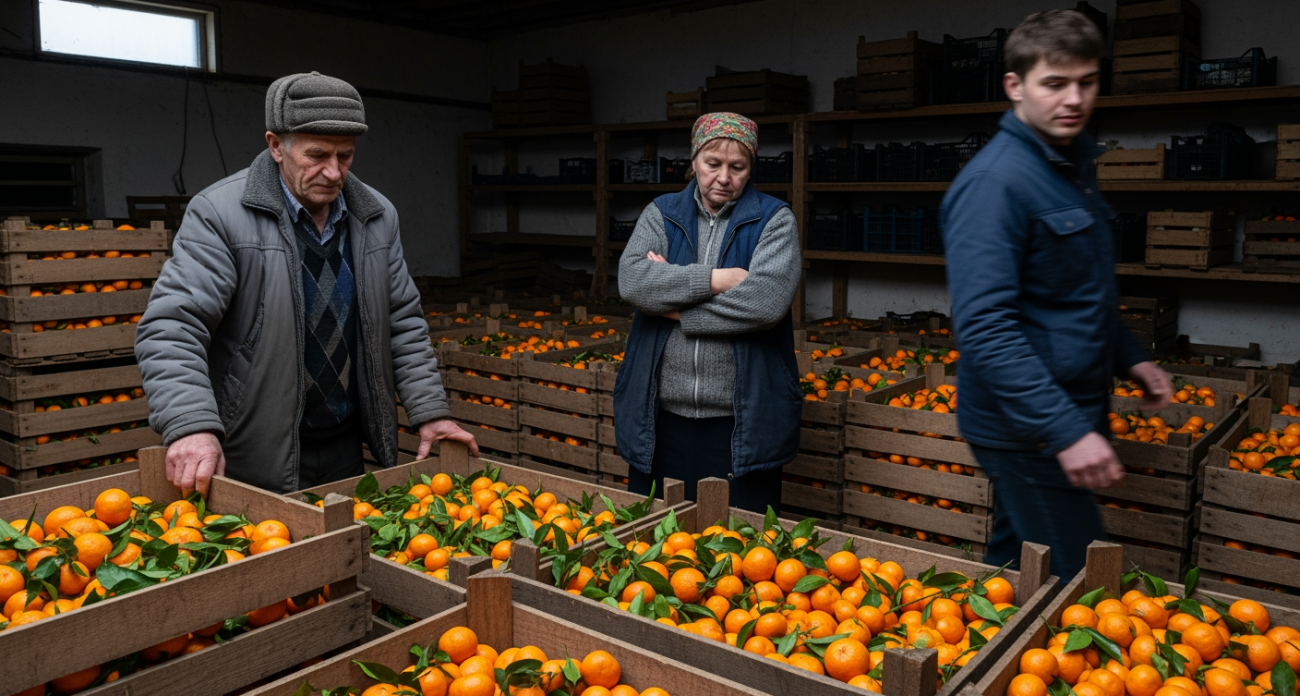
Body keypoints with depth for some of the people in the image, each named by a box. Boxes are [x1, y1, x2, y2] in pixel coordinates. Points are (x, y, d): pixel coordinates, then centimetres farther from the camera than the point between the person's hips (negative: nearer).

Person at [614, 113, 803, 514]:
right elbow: (631, 281, -10)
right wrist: (714, 280, -15)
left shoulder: (773, 220, 0)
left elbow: (767, 300, -17)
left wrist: (675, 307, -11)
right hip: (661, 417, 3)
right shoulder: (661, 214, 8)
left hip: (741, 424, -2)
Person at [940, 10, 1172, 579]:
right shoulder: (994, 182, -19)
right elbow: (985, 328, -27)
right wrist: (1067, 430, -30)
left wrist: (1128, 357, 20)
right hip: (1028, 428, -9)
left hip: (1071, 413, 9)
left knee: (1014, 570, 20)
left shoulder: (1075, 166, 12)